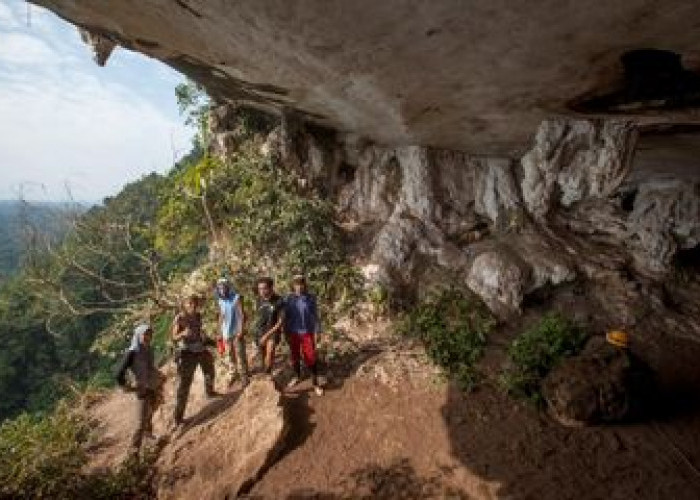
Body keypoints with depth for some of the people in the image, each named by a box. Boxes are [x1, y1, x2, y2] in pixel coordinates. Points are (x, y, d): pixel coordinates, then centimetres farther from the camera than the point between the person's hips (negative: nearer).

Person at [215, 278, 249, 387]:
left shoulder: (236, 298, -13)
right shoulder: (220, 301, 4)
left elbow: (241, 315, -13)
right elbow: (221, 316, 11)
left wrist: (241, 331, -17)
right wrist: (220, 331, 9)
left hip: (236, 332, -5)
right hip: (226, 332, 5)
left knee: (240, 354, 1)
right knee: (230, 354, 15)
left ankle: (244, 376, 13)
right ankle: (233, 374, 29)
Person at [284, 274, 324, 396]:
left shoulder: (311, 298, -8)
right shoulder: (289, 299, -3)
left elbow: (315, 316, -3)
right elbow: (286, 317, 4)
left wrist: (316, 332, -4)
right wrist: (286, 333, 4)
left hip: (307, 333, -2)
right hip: (293, 333, 2)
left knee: (310, 358, -1)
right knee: (294, 357, 16)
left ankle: (315, 383, 10)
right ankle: (297, 377, 37)